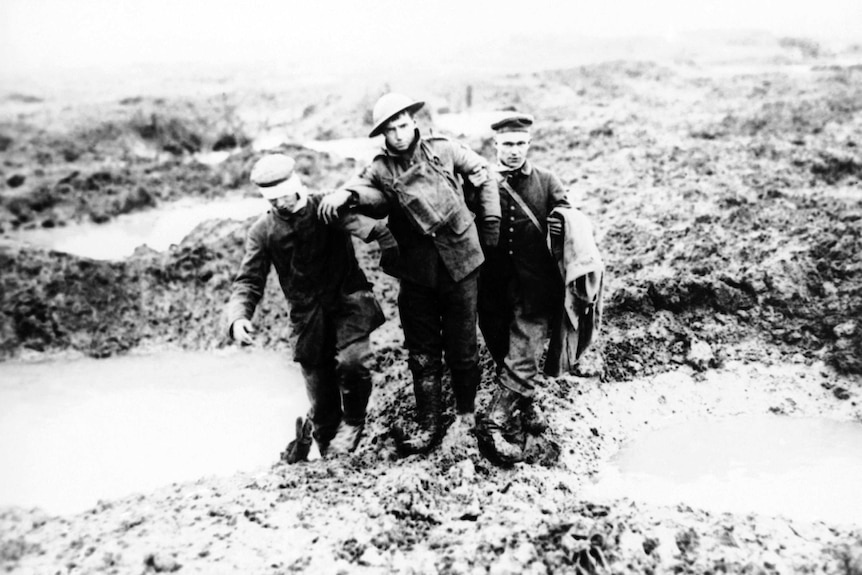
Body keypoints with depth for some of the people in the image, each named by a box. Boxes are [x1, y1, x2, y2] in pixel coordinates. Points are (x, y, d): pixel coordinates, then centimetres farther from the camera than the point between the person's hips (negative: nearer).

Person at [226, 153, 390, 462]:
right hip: (307, 316, 2)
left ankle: (353, 423, 4)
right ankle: (328, 447, 35)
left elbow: (355, 221, -27)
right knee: (321, 395, 4)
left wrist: (379, 230, -49)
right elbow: (248, 281, 1)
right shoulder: (263, 231, 2)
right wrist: (238, 316, -18)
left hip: (347, 300, -2)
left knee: (351, 360, -28)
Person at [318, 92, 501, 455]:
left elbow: (483, 177, 9)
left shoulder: (443, 150, -1)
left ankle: (465, 413, 29)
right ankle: (428, 424, 22)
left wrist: (490, 225, 6)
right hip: (417, 272, 2)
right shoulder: (380, 169, 2)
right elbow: (376, 200, -18)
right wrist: (346, 194, -39)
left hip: (460, 265, -2)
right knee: (422, 353, 9)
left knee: (462, 347, 8)